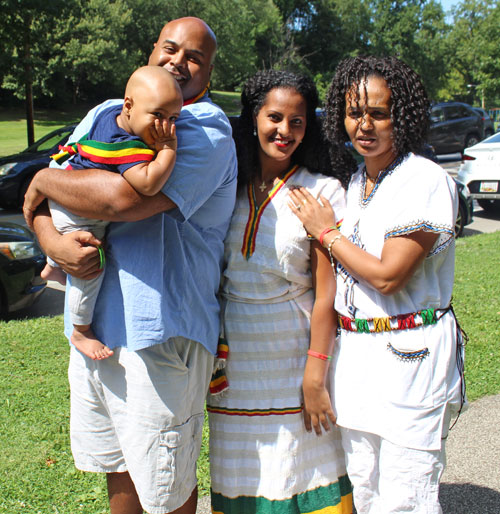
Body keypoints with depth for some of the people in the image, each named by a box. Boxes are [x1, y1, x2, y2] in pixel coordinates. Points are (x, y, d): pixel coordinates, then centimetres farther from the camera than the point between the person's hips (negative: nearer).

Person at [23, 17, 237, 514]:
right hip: (92, 322, 7)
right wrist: (51, 239, -13)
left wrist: (44, 180, -9)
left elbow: (125, 198, -27)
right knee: (117, 465, 23)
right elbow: (41, 198, 10)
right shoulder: (107, 116, 12)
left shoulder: (208, 132, -11)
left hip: (158, 333, -6)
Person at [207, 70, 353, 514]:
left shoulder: (322, 192, -6)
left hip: (294, 359, -3)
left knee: (301, 470, 8)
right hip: (234, 361, 3)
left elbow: (327, 291, -9)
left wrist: (315, 375, -12)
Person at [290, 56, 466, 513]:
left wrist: (327, 231, -9)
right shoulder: (356, 183, 12)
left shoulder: (427, 182, -12)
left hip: (410, 354, -7)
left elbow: (387, 275, -18)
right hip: (354, 351, 7)